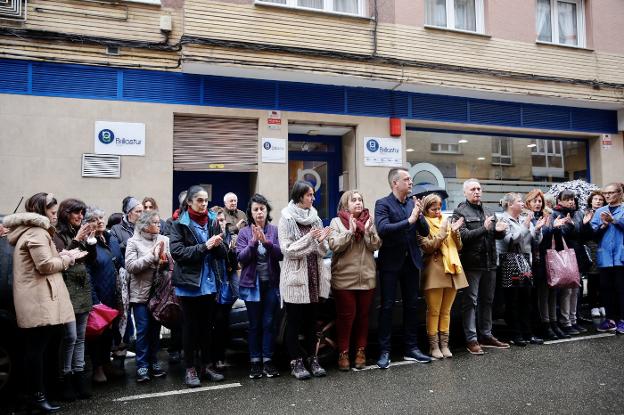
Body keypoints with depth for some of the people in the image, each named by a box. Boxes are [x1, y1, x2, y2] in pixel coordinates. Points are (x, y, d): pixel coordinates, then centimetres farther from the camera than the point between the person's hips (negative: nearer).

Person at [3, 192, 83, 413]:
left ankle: (36, 392, 24)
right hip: (38, 301, -11)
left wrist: (63, 255, 9)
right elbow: (46, 265, -20)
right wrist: (67, 258, -6)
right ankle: (37, 396, 6)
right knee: (37, 347, -3)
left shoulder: (30, 230, 19)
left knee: (36, 346, 15)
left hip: (36, 299, 11)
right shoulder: (37, 232, -14)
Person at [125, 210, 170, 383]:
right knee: (143, 329, -1)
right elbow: (130, 266, -13)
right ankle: (142, 366, 10)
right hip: (141, 293, -3)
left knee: (155, 328, 10)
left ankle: (154, 362, 24)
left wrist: (165, 262, -17)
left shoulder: (164, 240, 3)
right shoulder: (133, 242, -3)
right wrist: (152, 256, -16)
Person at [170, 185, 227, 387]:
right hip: (189, 283, -3)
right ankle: (190, 368, 18)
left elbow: (222, 255, 6)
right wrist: (204, 246, -21)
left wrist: (218, 245, -16)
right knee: (190, 326, 6)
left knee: (207, 325, 11)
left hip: (209, 282, 4)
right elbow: (177, 252, -16)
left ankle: (207, 365, 24)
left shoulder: (212, 223, 5)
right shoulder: (180, 224, -5)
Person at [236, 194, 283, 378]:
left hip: (272, 283, 0)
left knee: (269, 323, 5)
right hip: (252, 284, 0)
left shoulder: (275, 230, 0)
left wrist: (267, 242, -23)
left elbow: (281, 254, -8)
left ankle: (268, 361, 15)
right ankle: (255, 362, 16)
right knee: (254, 324, 7)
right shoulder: (244, 232, 0)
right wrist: (253, 242, -21)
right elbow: (241, 258, -8)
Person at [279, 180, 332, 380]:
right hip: (295, 278, -5)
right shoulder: (286, 219, -6)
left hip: (314, 277, 5)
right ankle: (296, 362, 15)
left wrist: (321, 241, -14)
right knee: (294, 322, 5)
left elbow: (323, 251, 7)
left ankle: (312, 359, 23)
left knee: (312, 321, 12)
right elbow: (287, 250, -13)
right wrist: (309, 238, -21)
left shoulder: (315, 218, 8)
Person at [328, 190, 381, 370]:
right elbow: (334, 245, -11)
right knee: (346, 316, 1)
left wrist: (368, 231, -17)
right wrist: (350, 231, -21)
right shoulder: (336, 222, 0)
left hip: (367, 277, 3)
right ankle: (343, 353, 12)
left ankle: (361, 351, 22)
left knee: (363, 315, 10)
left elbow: (375, 245, 0)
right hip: (344, 278, -3)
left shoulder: (369, 221, 8)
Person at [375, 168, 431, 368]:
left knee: (412, 305, 11)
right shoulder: (383, 204, -7)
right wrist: (409, 221, -25)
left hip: (411, 261, 5)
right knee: (387, 306, 1)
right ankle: (384, 351, 9)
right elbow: (382, 229, -23)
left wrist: (419, 215, -12)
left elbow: (425, 232, 6)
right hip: (391, 262, -5)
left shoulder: (413, 203, 7)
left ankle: (411, 348, 23)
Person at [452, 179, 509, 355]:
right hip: (471, 264, -6)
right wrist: (484, 229, -22)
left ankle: (486, 335, 24)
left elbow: (498, 236, 18)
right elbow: (463, 236, -15)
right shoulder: (460, 212, -3)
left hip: (490, 263, 6)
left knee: (487, 301, 14)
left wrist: (500, 230, -5)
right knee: (470, 302, -1)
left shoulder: (488, 211, 17)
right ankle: (471, 339, 3)